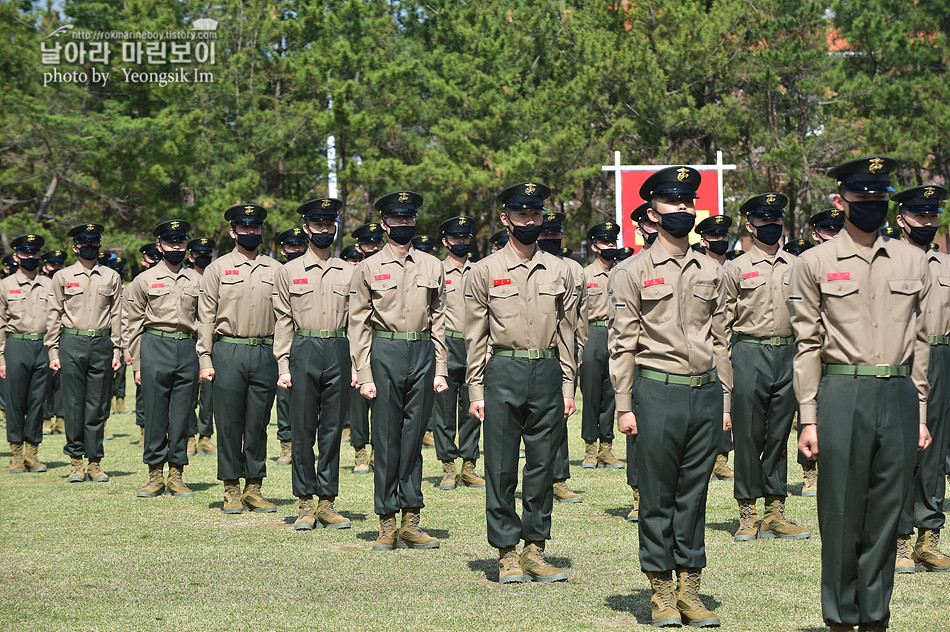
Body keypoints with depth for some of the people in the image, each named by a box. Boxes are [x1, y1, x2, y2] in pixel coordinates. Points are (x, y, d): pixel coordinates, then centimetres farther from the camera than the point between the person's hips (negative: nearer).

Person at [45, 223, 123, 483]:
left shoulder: (112, 277, 10)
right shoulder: (63, 277, 6)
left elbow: (117, 316, 10)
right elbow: (54, 315, 6)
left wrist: (117, 351, 5)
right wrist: (53, 352, 0)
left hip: (102, 344, 1)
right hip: (72, 343, -1)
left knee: (97, 403, 3)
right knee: (73, 403, 1)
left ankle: (95, 462, 8)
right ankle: (76, 461, 8)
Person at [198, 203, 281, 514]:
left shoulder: (275, 270, 10)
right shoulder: (217, 268, 4)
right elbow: (206, 317, 2)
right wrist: (205, 360, -5)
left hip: (265, 353, 2)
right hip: (228, 352, -2)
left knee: (258, 424, 6)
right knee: (229, 424, 1)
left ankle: (254, 488, 15)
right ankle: (231, 490, 10)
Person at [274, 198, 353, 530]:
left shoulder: (348, 272, 10)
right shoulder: (288, 272, 6)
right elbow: (283, 323, 4)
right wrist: (283, 366, -4)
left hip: (339, 353, 2)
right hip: (303, 353, -2)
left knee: (332, 429, 5)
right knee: (302, 430, 0)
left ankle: (327, 502, 11)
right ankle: (306, 503, 8)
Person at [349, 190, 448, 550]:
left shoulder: (432, 267, 11)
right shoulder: (368, 269, 3)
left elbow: (438, 321, 13)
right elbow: (358, 325, 2)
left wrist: (440, 369, 6)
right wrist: (364, 375, -5)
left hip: (423, 355, 2)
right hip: (385, 354, -2)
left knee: (414, 439, 6)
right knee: (386, 440, 0)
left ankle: (411, 523, 11)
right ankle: (387, 524, 7)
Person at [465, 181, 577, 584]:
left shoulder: (559, 272, 10)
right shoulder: (485, 271, 3)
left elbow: (566, 334, 13)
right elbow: (475, 336, 3)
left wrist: (568, 387, 7)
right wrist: (476, 391, -2)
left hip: (548, 374, 2)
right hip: (503, 373, -2)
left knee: (543, 465, 6)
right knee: (501, 468, 0)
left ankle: (535, 550, 16)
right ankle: (507, 553, 9)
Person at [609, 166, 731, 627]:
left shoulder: (711, 272, 12)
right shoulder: (634, 272, 0)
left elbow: (720, 340, 15)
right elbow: (623, 343, -2)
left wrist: (725, 401, 12)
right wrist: (624, 407, -7)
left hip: (706, 392, 4)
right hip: (658, 393, -4)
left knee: (694, 493, 8)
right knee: (657, 496, 1)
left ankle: (690, 588, 14)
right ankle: (661, 591, 10)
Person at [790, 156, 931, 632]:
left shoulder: (913, 261, 10)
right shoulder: (815, 263, 1)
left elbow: (920, 341, 13)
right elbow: (807, 345, 1)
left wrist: (921, 412, 10)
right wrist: (808, 418, -4)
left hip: (899, 396, 3)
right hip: (842, 396, -3)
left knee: (887, 511, 8)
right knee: (841, 512, 2)